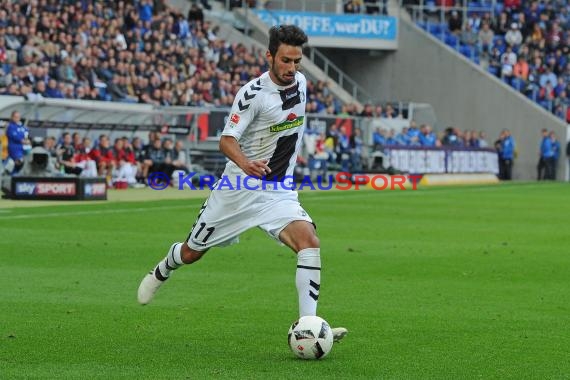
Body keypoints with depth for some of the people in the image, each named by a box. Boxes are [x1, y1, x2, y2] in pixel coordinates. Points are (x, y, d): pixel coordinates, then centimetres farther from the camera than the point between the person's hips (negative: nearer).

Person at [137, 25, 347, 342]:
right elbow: (227, 140, -25)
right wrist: (244, 163, -44)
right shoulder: (254, 93, -20)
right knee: (192, 253, 12)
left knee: (309, 241, -23)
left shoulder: (301, 82, 1)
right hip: (240, 186, -4)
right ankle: (161, 272, 49)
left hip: (279, 192, 4)